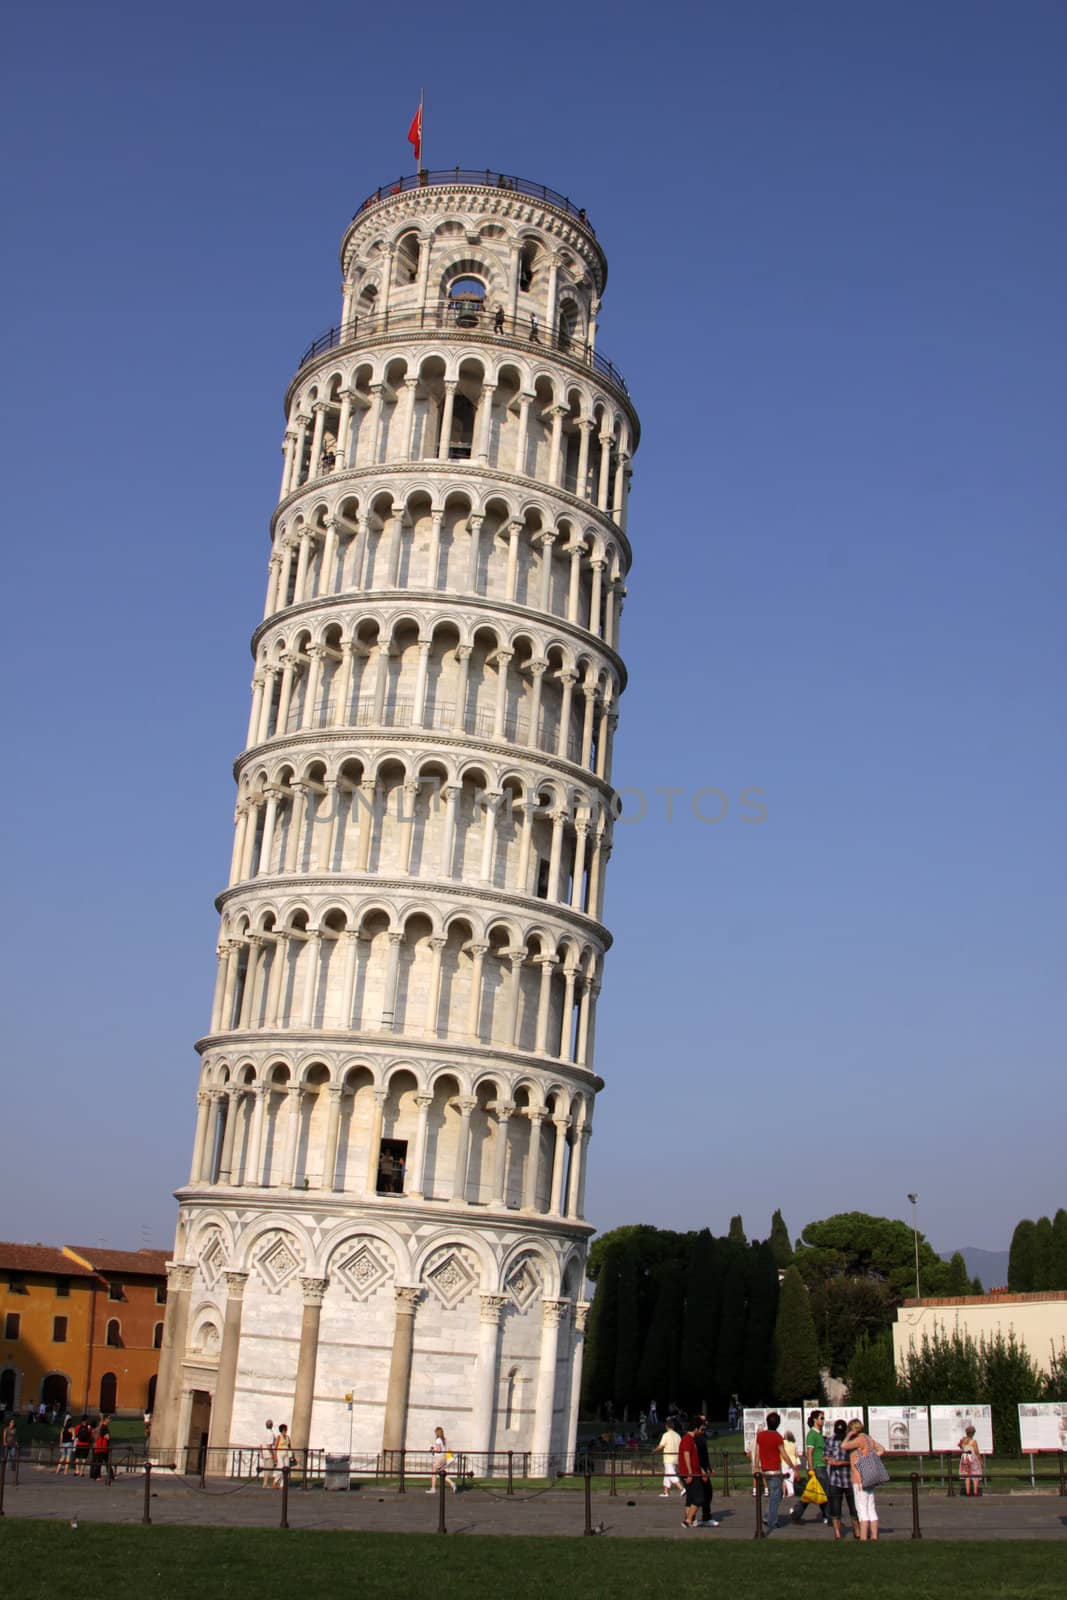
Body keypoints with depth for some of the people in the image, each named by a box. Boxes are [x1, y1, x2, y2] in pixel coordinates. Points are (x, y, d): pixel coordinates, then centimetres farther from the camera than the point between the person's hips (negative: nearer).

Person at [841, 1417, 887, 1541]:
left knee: (862, 1509, -7)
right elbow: (882, 1449, 18)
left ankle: (863, 1538, -8)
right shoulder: (868, 1438, 12)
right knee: (871, 1509, 10)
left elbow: (844, 1446, -21)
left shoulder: (860, 1439, -14)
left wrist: (849, 1436, -6)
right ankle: (874, 1537, 12)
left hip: (860, 1479, -9)